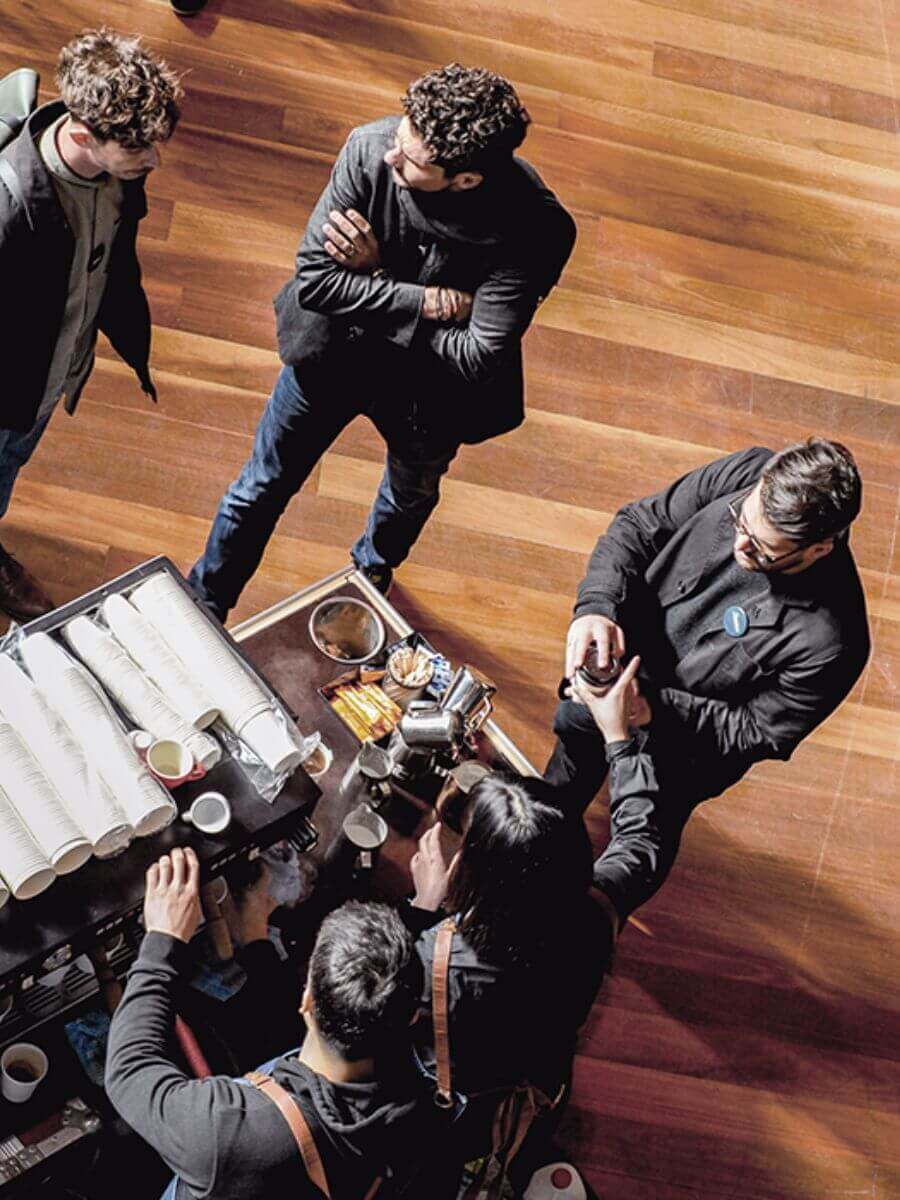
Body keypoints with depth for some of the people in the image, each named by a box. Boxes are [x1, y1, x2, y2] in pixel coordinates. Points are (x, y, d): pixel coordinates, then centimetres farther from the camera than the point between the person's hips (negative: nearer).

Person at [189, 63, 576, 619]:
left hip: (430, 391, 0)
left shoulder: (534, 229, -33)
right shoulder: (370, 148, -27)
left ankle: (371, 571, 67)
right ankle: (203, 603, 46)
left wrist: (374, 272, -27)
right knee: (261, 489, 18)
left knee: (409, 500, 30)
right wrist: (426, 302, -29)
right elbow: (314, 277, -21)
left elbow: (478, 359, -30)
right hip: (332, 351, 1)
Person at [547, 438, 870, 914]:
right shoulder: (744, 474, -29)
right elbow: (639, 523, -15)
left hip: (678, 746, -4)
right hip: (613, 665, 4)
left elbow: (759, 733, -24)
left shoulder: (830, 641, -38)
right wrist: (597, 605, -32)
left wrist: (653, 710, -34)